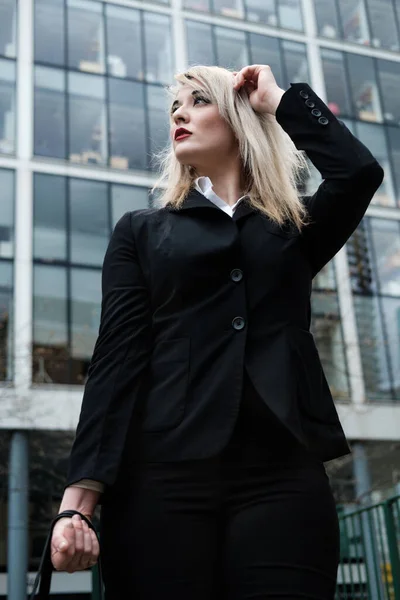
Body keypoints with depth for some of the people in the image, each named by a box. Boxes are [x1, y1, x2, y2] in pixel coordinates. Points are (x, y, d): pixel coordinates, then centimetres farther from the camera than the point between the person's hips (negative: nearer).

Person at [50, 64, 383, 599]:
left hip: (285, 474, 1)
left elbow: (360, 171, -2)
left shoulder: (294, 228, 18)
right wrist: (82, 494, -7)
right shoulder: (142, 231, 16)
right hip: (163, 474, 0)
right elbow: (118, 356, 4)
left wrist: (279, 98, 12)